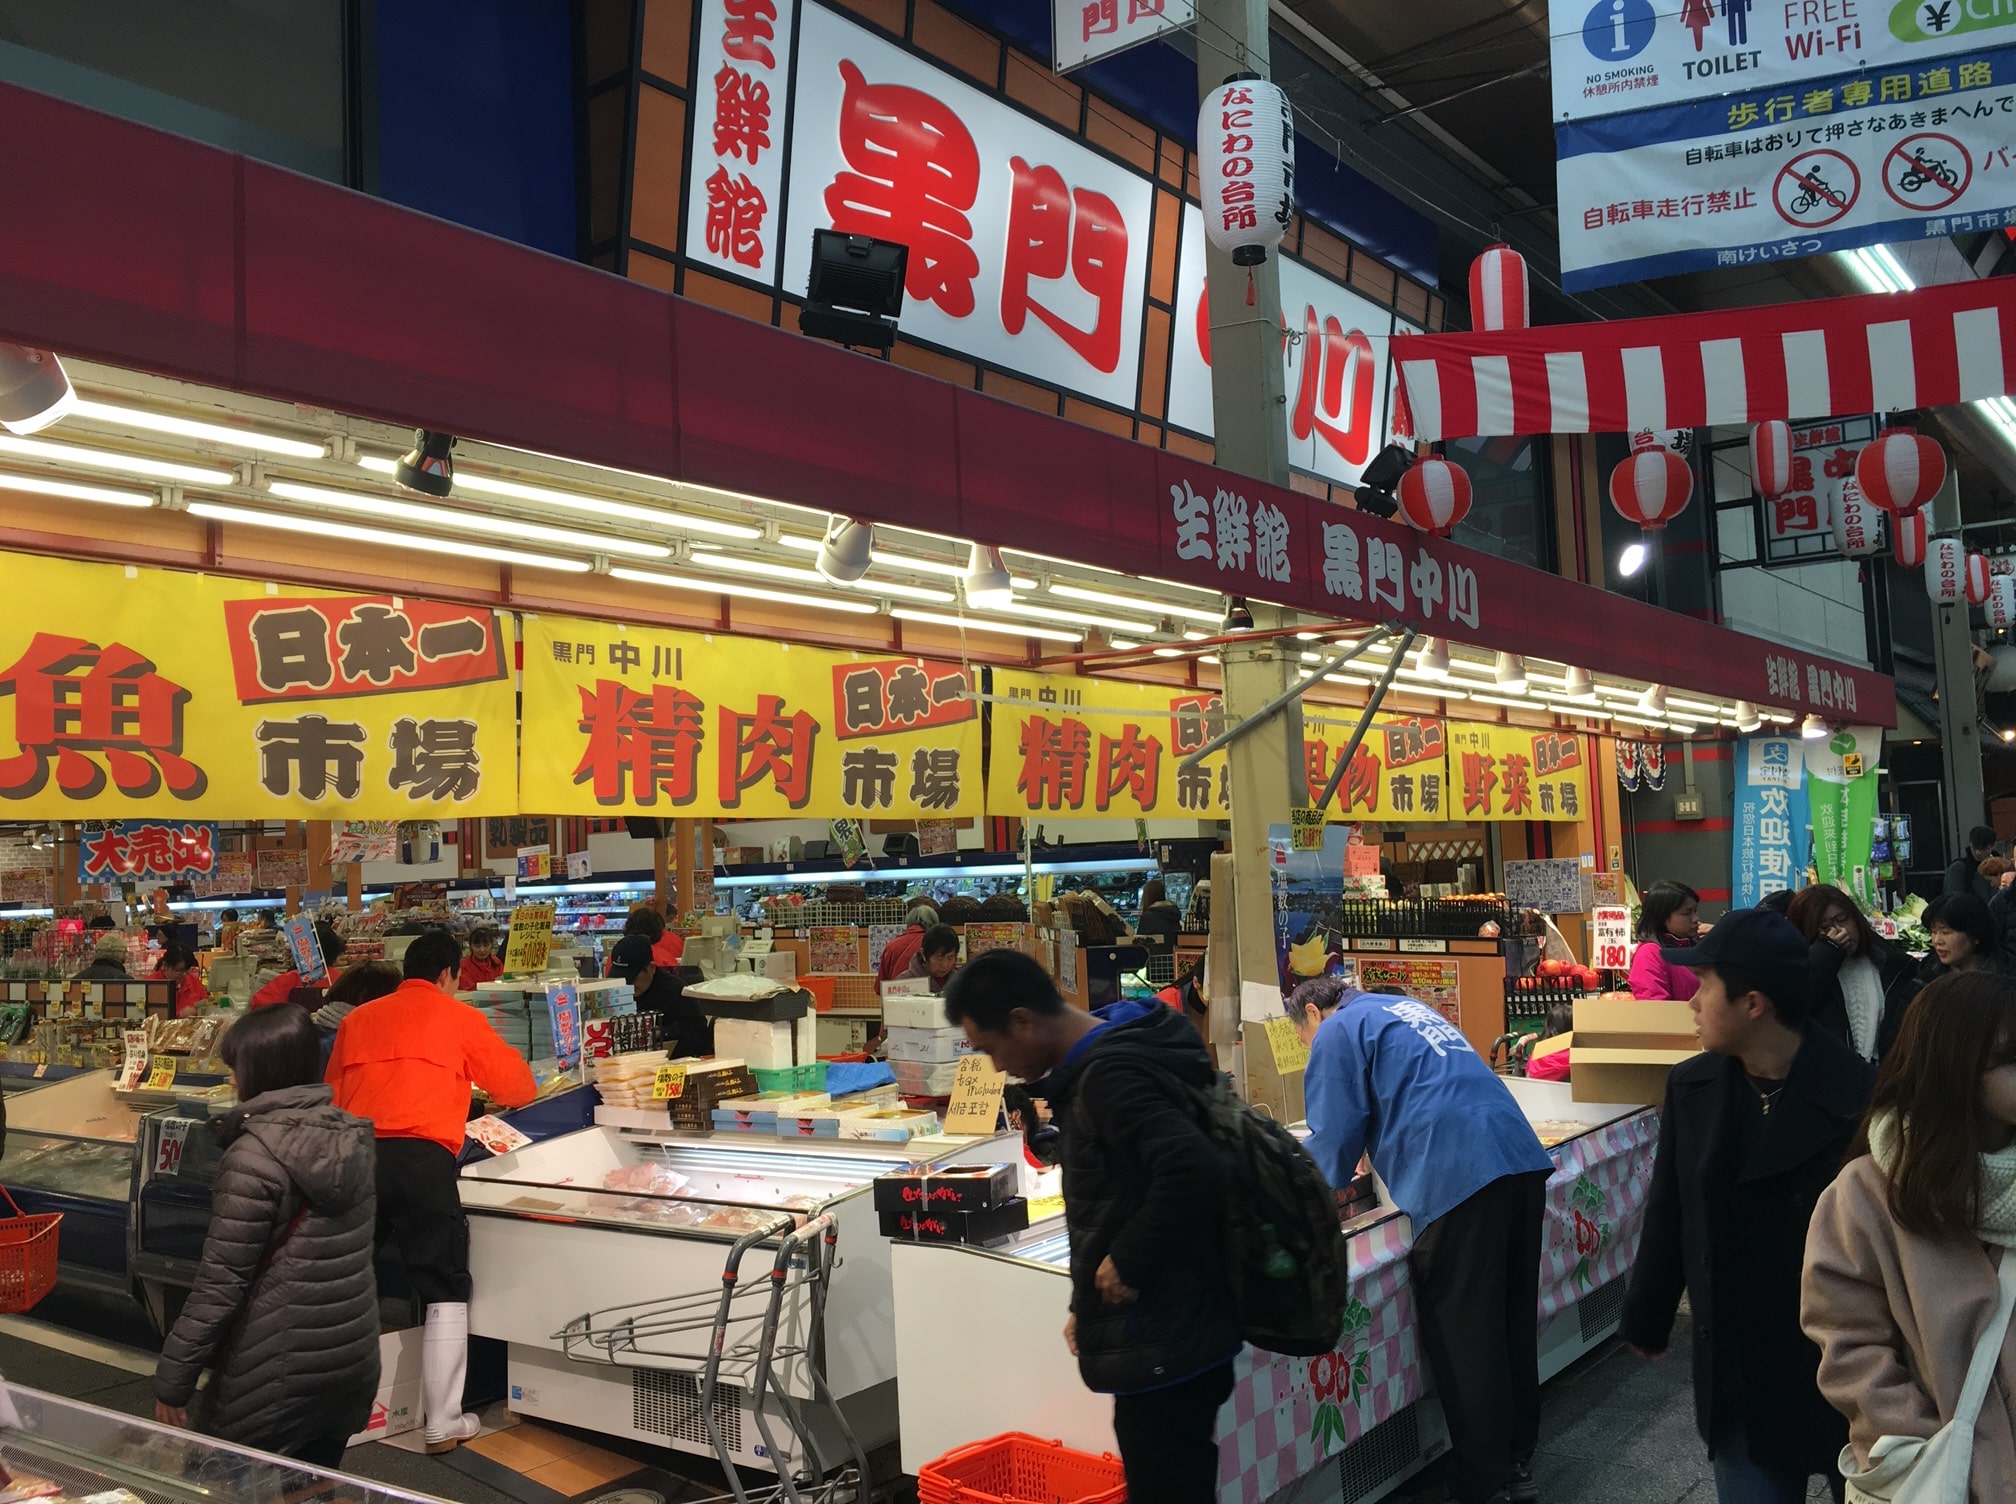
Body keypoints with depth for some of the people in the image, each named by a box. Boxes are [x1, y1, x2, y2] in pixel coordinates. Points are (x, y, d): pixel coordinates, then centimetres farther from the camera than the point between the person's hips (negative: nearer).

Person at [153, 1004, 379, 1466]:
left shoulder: (254, 1156, -18)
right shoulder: (352, 1136, 2)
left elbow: (222, 1280, -17)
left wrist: (172, 1378, -9)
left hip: (278, 1369, -6)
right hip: (353, 1355, 6)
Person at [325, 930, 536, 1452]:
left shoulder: (357, 1018, 19)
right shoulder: (458, 1017, 9)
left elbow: (332, 1092, 26)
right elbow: (519, 1088, 13)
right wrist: (474, 1081, 37)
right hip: (421, 1158, -3)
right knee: (445, 1292, 7)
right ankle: (443, 1423, 7)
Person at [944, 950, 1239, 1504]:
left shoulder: (1110, 1075, -21)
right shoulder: (1110, 1059, 10)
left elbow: (1194, 1173, -35)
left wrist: (1129, 1263, -21)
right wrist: (1091, 1306, 15)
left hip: (1161, 1344, -10)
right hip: (1170, 1335, 10)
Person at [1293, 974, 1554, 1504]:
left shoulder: (1337, 1031, 5)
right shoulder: (1408, 1008, 29)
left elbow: (1333, 1134, 1)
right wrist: (1375, 1155, 45)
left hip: (1460, 1180, -8)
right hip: (1522, 1159, 8)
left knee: (1461, 1340, 3)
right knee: (1513, 1321, 18)